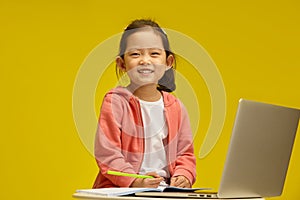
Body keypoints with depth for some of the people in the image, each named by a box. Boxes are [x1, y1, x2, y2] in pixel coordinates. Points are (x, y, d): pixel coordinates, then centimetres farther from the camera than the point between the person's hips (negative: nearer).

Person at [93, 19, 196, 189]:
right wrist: (135, 181, -23)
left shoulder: (175, 106, 12)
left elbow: (185, 153, 15)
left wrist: (183, 176, -6)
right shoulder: (115, 102, -3)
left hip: (164, 190, 5)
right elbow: (106, 153, -10)